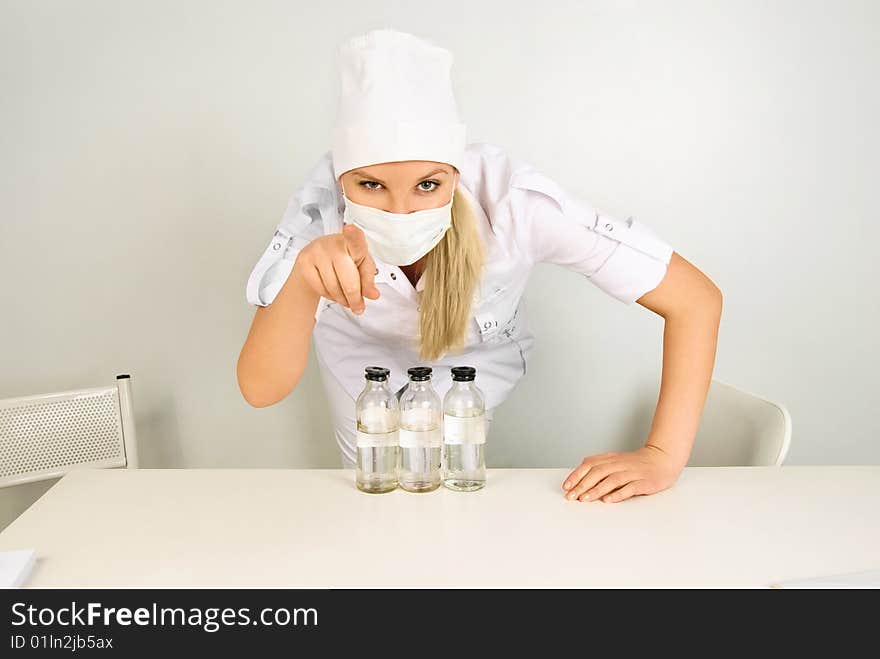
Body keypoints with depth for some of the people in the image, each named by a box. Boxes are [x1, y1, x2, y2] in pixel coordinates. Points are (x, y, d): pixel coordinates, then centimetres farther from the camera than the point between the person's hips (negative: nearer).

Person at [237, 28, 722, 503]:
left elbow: (695, 299, -35)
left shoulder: (513, 200, -40)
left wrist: (662, 459, -39)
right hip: (362, 350, 1)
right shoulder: (322, 203, -37)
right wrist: (302, 283, -59)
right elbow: (260, 390, -40)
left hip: (475, 355, 0)